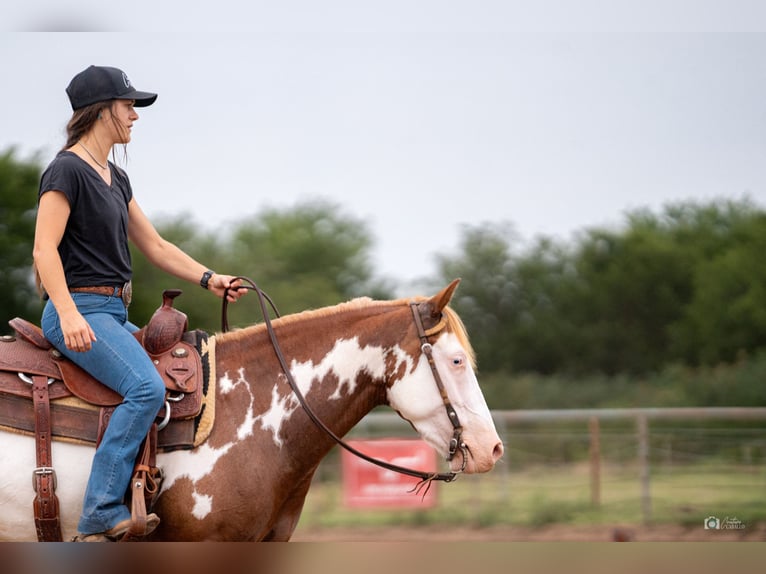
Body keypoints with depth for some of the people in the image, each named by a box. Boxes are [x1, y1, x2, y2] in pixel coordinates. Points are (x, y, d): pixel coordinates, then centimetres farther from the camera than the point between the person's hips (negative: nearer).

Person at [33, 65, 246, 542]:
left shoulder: (116, 178, 18)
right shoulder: (68, 170, -10)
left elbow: (156, 247, 21)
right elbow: (45, 249, -19)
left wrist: (209, 279, 9)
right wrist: (69, 314, -30)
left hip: (114, 314, 10)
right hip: (81, 310, -10)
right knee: (147, 387, -28)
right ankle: (103, 516, -29)